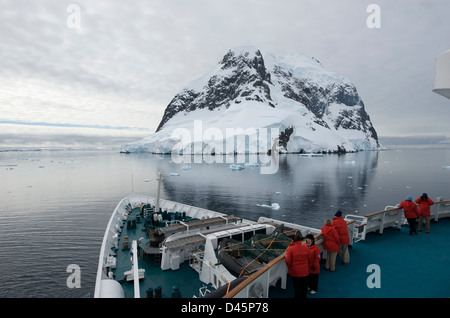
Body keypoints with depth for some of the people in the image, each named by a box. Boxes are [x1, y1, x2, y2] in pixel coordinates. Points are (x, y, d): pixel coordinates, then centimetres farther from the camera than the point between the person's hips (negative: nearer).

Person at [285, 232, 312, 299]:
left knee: (297, 286, 17)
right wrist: (308, 268, 18)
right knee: (304, 286, 24)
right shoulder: (306, 247, -13)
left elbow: (288, 261, -18)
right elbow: (309, 259, 0)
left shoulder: (290, 249, -24)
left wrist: (289, 268, 4)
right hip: (305, 271, 3)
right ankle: (304, 296, 41)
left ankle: (297, 296, 32)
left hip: (295, 272, -3)